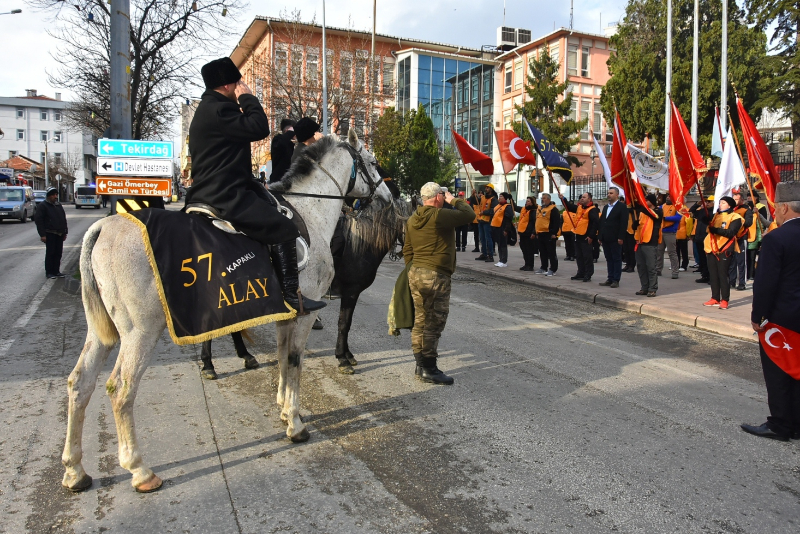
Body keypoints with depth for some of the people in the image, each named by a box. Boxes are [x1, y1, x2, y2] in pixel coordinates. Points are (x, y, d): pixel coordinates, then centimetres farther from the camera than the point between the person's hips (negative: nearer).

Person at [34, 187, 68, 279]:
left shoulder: (59, 205, 16)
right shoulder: (43, 206, -5)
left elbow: (64, 219, 23)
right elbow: (38, 220, -9)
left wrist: (65, 232, 17)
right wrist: (42, 234, -14)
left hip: (59, 234, 6)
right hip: (50, 234, -6)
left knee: (58, 253, 8)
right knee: (50, 253, -3)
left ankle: (56, 271, 16)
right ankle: (49, 272, 5)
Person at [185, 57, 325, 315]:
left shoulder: (209, 109, 21)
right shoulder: (218, 109, -15)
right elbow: (259, 128, -20)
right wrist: (248, 98, -7)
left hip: (215, 191, 12)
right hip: (226, 196, -12)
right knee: (284, 229, -12)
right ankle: (290, 295, -7)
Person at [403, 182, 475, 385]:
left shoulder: (412, 220, 12)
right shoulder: (441, 216, -14)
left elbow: (407, 250, 15)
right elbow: (469, 214, -8)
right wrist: (454, 200, 6)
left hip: (415, 274, 9)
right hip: (436, 276, -8)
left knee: (420, 321, 14)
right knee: (433, 324, -1)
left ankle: (420, 366, 22)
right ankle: (429, 370, 5)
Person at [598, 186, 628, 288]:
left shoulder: (622, 206, -5)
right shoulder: (606, 207, 19)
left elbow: (624, 223, -12)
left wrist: (621, 237, -18)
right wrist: (600, 236, 11)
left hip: (615, 239, -7)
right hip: (605, 238, 7)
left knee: (617, 259, 0)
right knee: (609, 259, 10)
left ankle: (616, 280, 3)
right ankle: (610, 279, 15)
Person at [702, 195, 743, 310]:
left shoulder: (734, 217, -3)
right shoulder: (715, 215, 17)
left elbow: (730, 232, -16)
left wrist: (715, 229, -25)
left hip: (724, 249, -6)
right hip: (711, 248, 6)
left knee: (723, 275, -4)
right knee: (713, 275, 9)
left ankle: (724, 300, 2)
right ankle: (715, 299, 17)